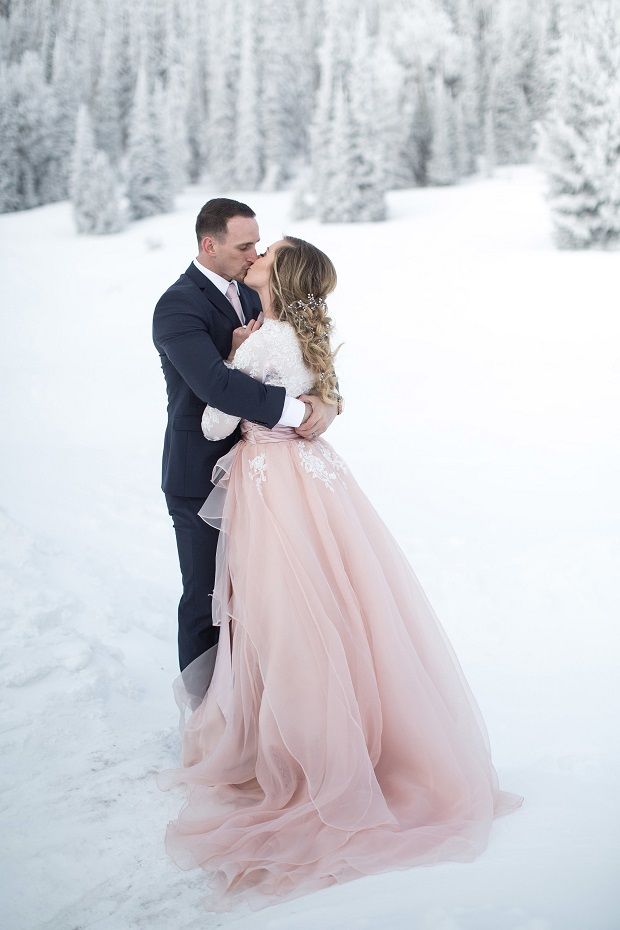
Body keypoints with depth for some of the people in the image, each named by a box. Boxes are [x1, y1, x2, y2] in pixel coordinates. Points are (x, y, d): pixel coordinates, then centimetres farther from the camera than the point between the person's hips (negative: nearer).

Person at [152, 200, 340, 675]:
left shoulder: (249, 294, 8)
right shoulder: (178, 305, -18)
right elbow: (216, 384, -33)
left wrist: (325, 402, -19)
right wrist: (297, 409, -33)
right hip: (203, 478, -7)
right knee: (207, 599, 6)